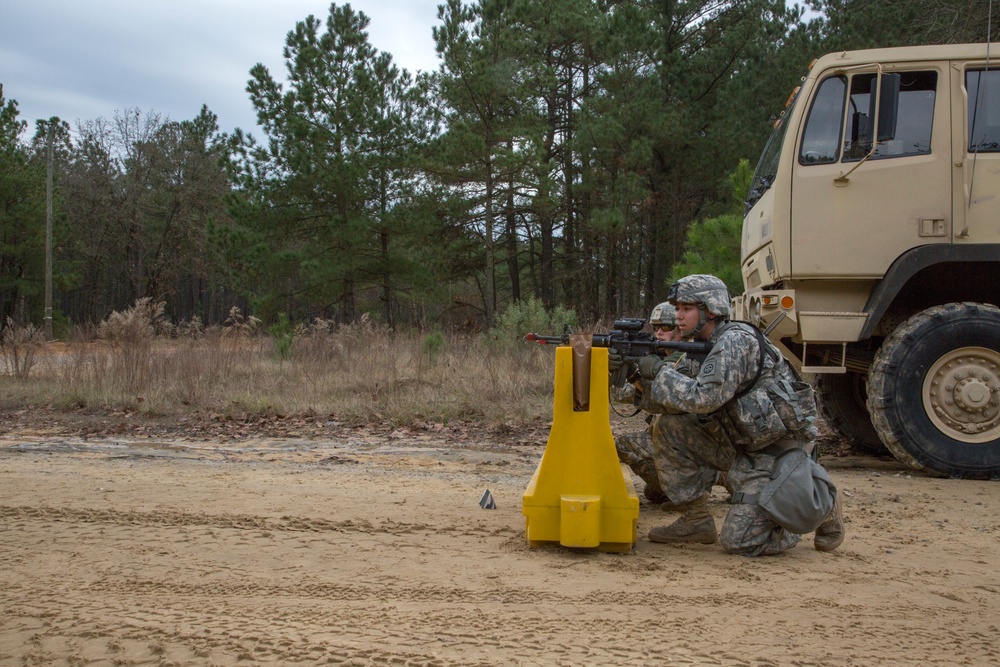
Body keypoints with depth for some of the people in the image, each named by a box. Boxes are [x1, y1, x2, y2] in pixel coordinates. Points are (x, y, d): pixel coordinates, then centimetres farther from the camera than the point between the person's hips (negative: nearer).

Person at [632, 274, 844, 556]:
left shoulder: (735, 341, -18)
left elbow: (704, 398, -29)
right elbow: (671, 404, 6)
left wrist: (660, 371, -18)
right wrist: (645, 374, -10)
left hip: (776, 450, -9)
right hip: (740, 443, 9)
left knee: (738, 540, -14)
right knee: (668, 428, -3)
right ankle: (696, 520, 5)